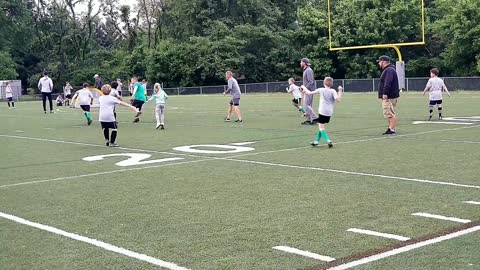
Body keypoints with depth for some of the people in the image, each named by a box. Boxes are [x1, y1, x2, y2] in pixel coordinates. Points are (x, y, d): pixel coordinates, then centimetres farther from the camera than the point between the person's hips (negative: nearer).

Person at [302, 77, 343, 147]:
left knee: (321, 127, -1)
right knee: (321, 126, 20)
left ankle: (328, 141, -20)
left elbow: (309, 93, 5)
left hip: (322, 111, -4)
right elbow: (337, 99, -15)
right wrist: (340, 91, -5)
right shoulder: (333, 91, -2)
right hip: (329, 112, 4)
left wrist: (304, 88, 22)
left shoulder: (321, 90, -2)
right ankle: (317, 141, 26)